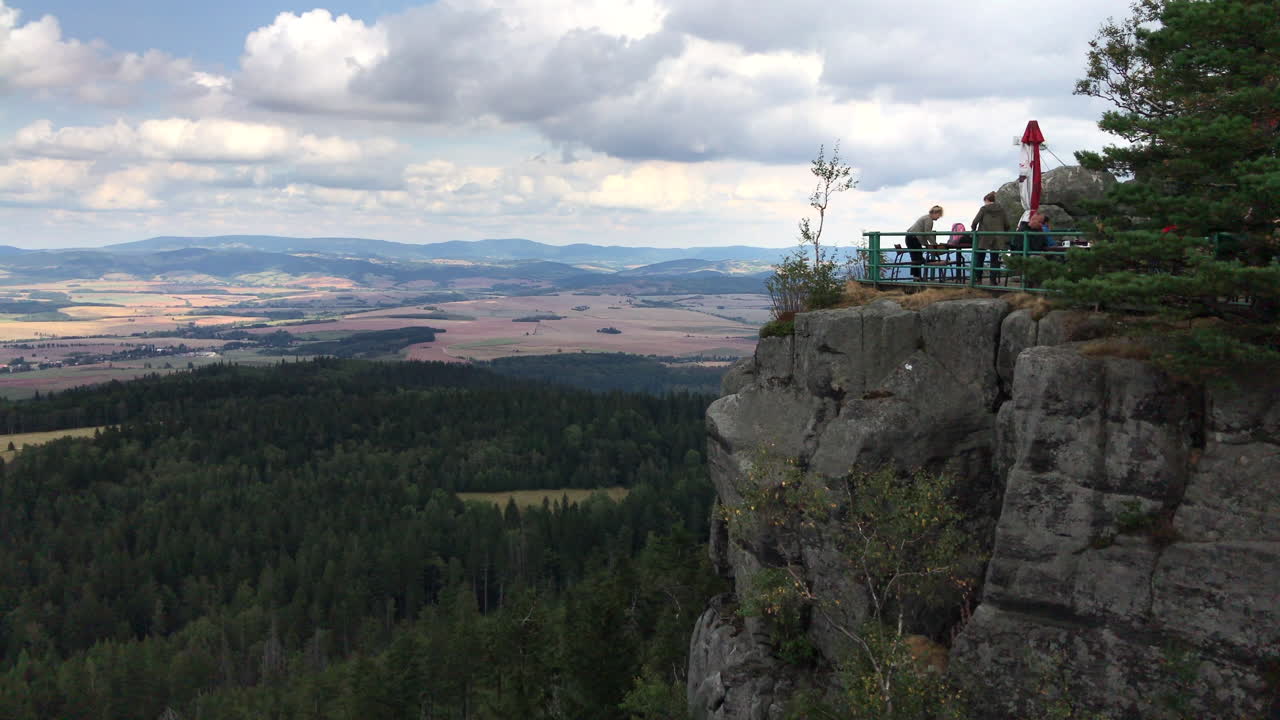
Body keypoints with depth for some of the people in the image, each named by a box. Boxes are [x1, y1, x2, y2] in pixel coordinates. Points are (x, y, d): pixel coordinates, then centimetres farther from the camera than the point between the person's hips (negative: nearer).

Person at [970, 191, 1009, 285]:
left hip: (984, 238, -2)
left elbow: (975, 221, -8)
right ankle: (993, 281, 4)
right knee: (995, 260, 8)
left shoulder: (983, 209, -3)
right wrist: (1002, 232, 19)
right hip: (997, 238, 2)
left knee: (979, 259, 11)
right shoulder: (1001, 210, 6)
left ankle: (978, 279, 11)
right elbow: (1007, 224, 4)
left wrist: (973, 230, 9)